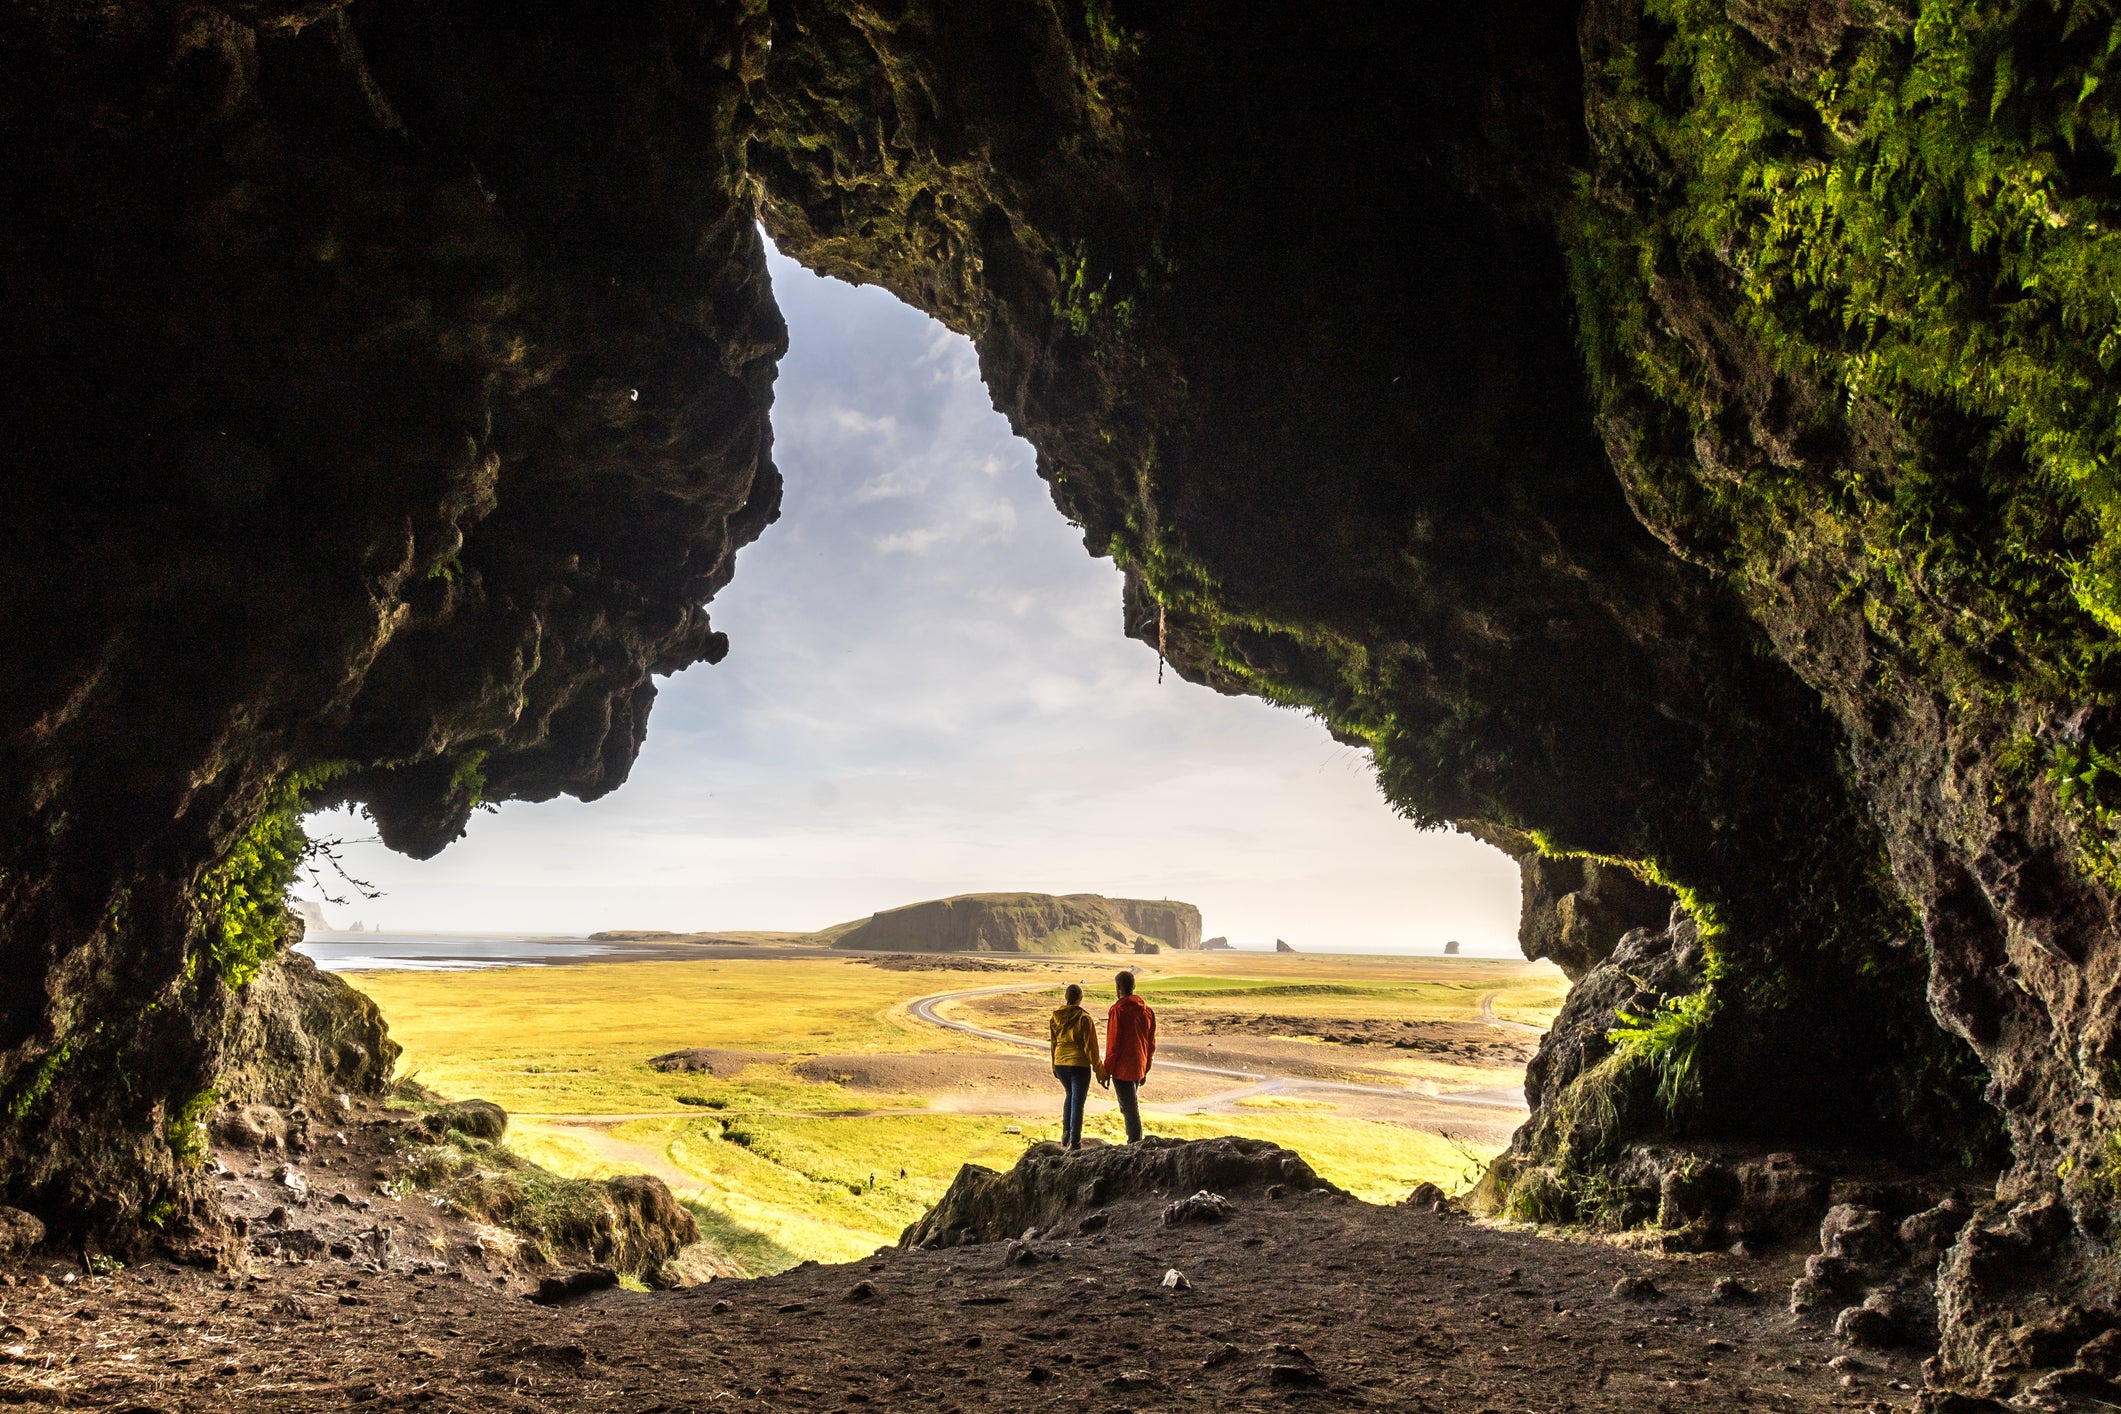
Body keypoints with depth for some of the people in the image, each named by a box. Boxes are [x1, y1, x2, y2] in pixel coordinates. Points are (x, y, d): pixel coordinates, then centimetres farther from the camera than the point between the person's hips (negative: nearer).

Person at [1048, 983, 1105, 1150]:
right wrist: (1099, 1069, -4)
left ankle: (1066, 1133, 27)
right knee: (1078, 1101, 4)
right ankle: (1075, 1142, 6)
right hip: (1079, 1065, -5)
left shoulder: (1056, 1017, 1)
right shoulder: (1083, 1018, -14)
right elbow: (1090, 1046, -12)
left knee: (1069, 1095, 26)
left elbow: (1054, 1043, 10)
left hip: (1061, 1064, 5)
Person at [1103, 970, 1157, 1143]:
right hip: (1139, 1068, 7)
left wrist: (1107, 1070, -8)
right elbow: (1151, 1043, 12)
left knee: (1130, 1109, -2)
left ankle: (1135, 1143, -2)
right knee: (1130, 1106, 19)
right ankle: (1135, 1142, 19)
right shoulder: (1147, 1010, 8)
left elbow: (1113, 1043, -15)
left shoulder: (1118, 1010, -13)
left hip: (1122, 1068, -7)